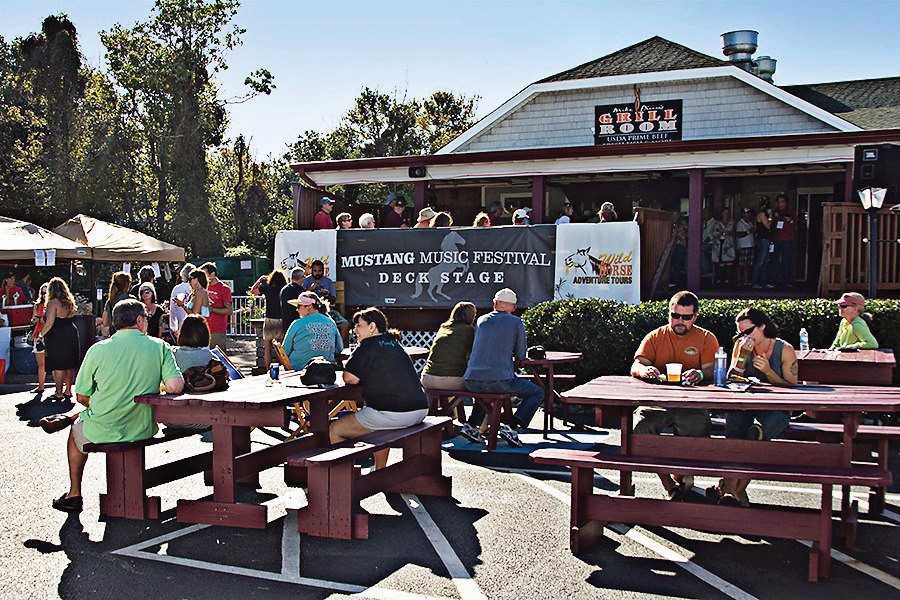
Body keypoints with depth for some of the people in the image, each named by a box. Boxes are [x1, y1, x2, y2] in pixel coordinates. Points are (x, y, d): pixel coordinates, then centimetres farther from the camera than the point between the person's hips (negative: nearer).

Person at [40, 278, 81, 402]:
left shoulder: (53, 303, -12)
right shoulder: (70, 302, 9)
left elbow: (49, 323, -17)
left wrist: (41, 334, -7)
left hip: (57, 337, -7)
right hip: (71, 334, 7)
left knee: (58, 366, -1)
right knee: (70, 365, 11)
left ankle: (59, 393, 1)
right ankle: (68, 390, 19)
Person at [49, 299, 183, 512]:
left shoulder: (98, 350, -9)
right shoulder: (160, 347, -8)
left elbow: (82, 396, -2)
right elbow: (175, 387, -17)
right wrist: (152, 387, 4)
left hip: (102, 434, -2)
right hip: (143, 431, 2)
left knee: (76, 432, 32)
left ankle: (74, 494, 36)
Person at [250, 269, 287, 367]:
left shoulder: (267, 288, -4)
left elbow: (252, 291, 9)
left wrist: (260, 280, 17)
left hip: (269, 320, -1)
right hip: (282, 320, 1)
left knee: (267, 348, 8)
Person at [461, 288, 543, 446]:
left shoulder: (481, 320, 17)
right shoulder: (516, 322, 4)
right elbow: (521, 355, 8)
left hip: (471, 381, 5)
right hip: (500, 379, -5)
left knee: (485, 390, 40)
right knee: (537, 393, 13)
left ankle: (472, 424, 18)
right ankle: (510, 427, -6)